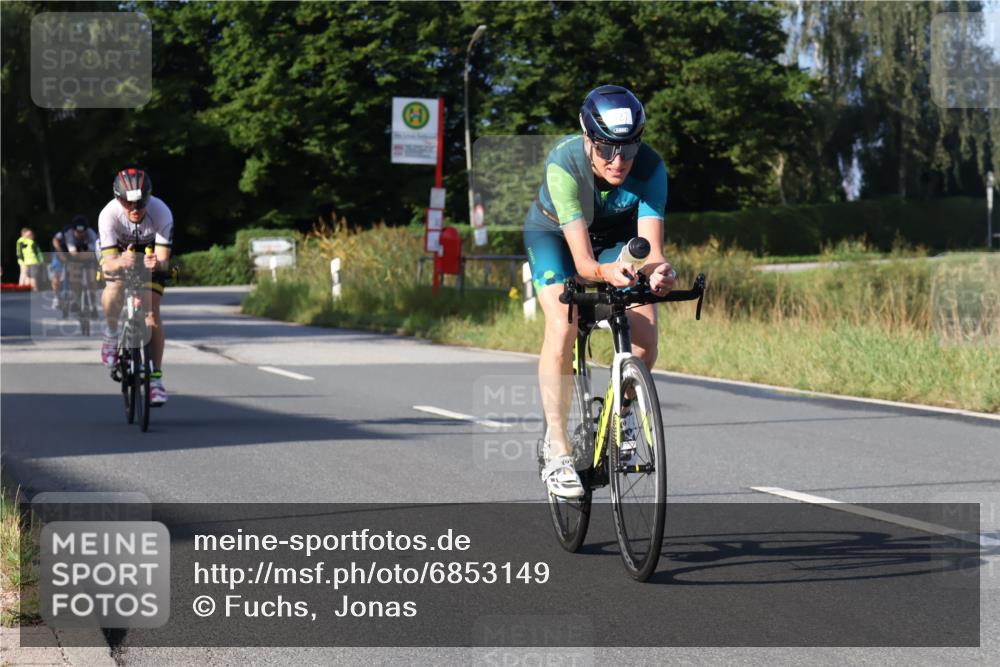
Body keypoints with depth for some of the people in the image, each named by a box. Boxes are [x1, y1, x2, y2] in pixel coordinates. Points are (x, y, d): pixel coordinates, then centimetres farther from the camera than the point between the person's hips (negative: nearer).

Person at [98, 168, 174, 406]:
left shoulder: (161, 213, -35)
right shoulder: (109, 214, -36)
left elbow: (164, 259, -35)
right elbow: (107, 264, -38)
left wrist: (157, 264, -59)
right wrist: (120, 262, -61)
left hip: (149, 255, 0)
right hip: (118, 254, 0)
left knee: (152, 312, -12)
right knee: (112, 294, -32)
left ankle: (155, 378, -1)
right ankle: (112, 334, -2)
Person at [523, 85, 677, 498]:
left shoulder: (649, 167, -31)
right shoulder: (564, 163, -38)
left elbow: (651, 246, -38)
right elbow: (581, 259, -42)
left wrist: (658, 271, -62)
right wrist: (605, 273, -64)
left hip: (616, 235, 2)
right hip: (554, 233, -2)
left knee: (645, 332, -19)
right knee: (563, 327, -26)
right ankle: (557, 451, -18)